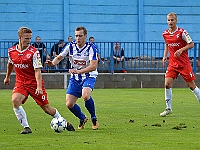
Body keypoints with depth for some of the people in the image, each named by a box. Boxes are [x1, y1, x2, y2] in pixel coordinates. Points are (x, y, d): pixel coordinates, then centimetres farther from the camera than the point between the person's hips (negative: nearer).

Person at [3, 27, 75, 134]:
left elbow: (37, 71, -19)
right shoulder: (11, 51, -1)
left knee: (46, 108, 1)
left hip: (34, 83, -3)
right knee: (15, 100, -26)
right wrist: (7, 77, 34)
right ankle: (26, 127, -16)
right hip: (21, 82, 3)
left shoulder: (34, 52, -15)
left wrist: (39, 87, -30)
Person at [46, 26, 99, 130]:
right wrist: (53, 63, -18)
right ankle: (82, 118, 26)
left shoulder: (91, 48, -16)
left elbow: (93, 66, -25)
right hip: (75, 78, 4)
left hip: (89, 76, -4)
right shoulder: (70, 46, -4)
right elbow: (59, 57, 5)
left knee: (85, 96, -33)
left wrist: (78, 71, -37)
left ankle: (94, 118, -8)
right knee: (69, 104, -6)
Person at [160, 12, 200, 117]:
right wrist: (165, 55, 10)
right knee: (167, 84, -9)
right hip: (172, 63, 4)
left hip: (184, 63, -4)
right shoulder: (165, 34, 4)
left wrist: (181, 50, -22)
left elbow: (191, 44, -8)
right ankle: (168, 108, 0)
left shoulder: (182, 32, -11)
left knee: (191, 85, 0)